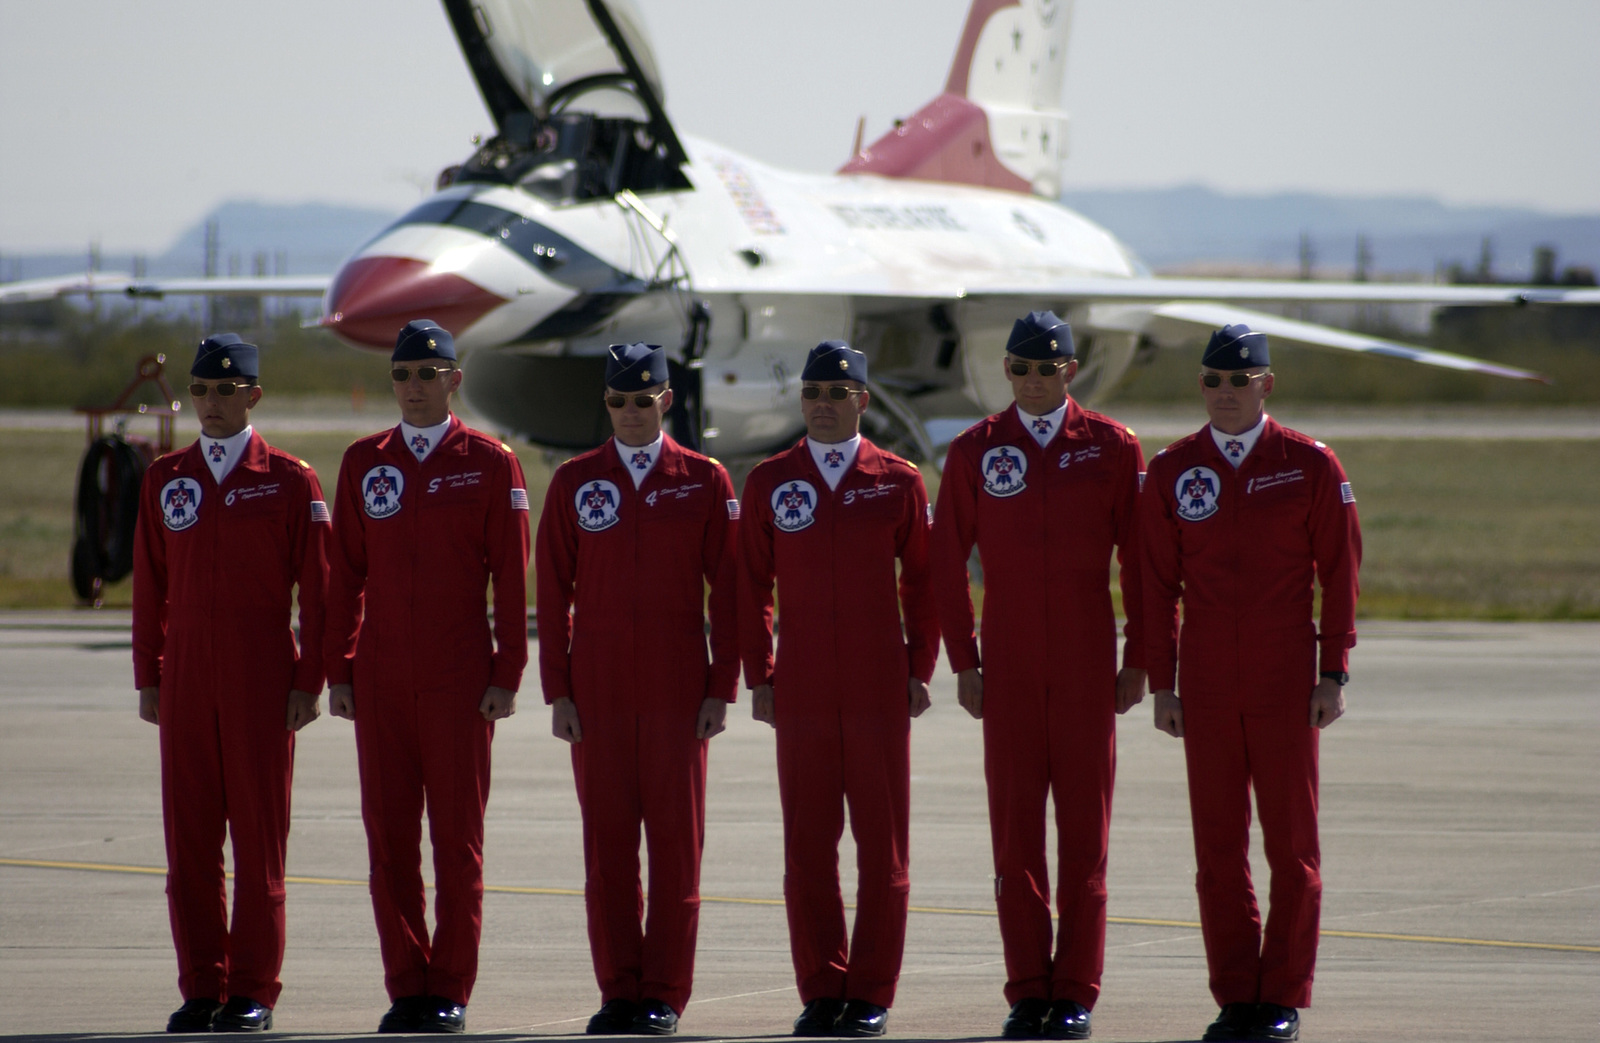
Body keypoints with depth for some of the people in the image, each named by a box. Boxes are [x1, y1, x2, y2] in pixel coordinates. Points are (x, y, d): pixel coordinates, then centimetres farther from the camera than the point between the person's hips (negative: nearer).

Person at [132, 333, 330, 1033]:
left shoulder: (291, 481, 0)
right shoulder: (164, 480, 10)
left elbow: (317, 588, -1)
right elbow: (150, 586, 11)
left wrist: (308, 682, -6)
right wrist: (149, 679, 6)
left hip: (262, 683, -3)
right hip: (187, 683, 3)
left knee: (259, 838, -1)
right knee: (188, 840, 2)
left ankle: (253, 993, 4)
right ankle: (202, 989, 9)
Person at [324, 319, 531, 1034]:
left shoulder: (490, 463, 0)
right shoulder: (363, 463, 9)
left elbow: (512, 576, -1)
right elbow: (345, 573, 10)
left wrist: (507, 673, -6)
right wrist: (339, 670, 5)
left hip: (459, 681, -3)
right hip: (382, 681, 3)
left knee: (458, 837, 0)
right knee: (388, 833, 2)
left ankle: (451, 991, 5)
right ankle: (406, 988, 9)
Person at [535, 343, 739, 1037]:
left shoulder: (705, 481, 3)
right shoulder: (574, 482, 6)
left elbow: (728, 589, 2)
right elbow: (553, 592, 6)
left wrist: (721, 687, -3)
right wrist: (557, 691, 0)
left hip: (677, 688, -1)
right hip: (598, 690, 1)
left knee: (676, 840, -1)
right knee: (606, 839, 1)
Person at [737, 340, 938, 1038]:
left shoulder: (899, 482, 3)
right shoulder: (769, 482, 5)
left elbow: (922, 582, 7)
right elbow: (752, 587, 7)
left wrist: (918, 671, 2)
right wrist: (759, 678, 3)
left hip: (880, 690, -1)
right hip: (802, 693, 1)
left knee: (882, 843, 1)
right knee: (807, 845, 1)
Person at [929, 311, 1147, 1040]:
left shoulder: (1112, 447, 1)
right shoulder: (975, 451, 3)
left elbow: (1141, 560, 3)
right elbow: (946, 563, 5)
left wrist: (1139, 660, -1)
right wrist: (963, 663, 0)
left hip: (1087, 666, -1)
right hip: (1009, 671, 1)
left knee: (1084, 828, 0)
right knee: (1014, 827, 1)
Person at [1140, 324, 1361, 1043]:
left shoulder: (1310, 465, 0)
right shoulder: (1172, 472, 5)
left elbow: (1340, 573, 0)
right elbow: (1158, 584, 7)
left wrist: (1334, 675, -5)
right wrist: (1161, 684, 2)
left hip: (1285, 683, -2)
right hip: (1207, 687, 2)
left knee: (1292, 846, 1)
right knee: (1218, 848, 2)